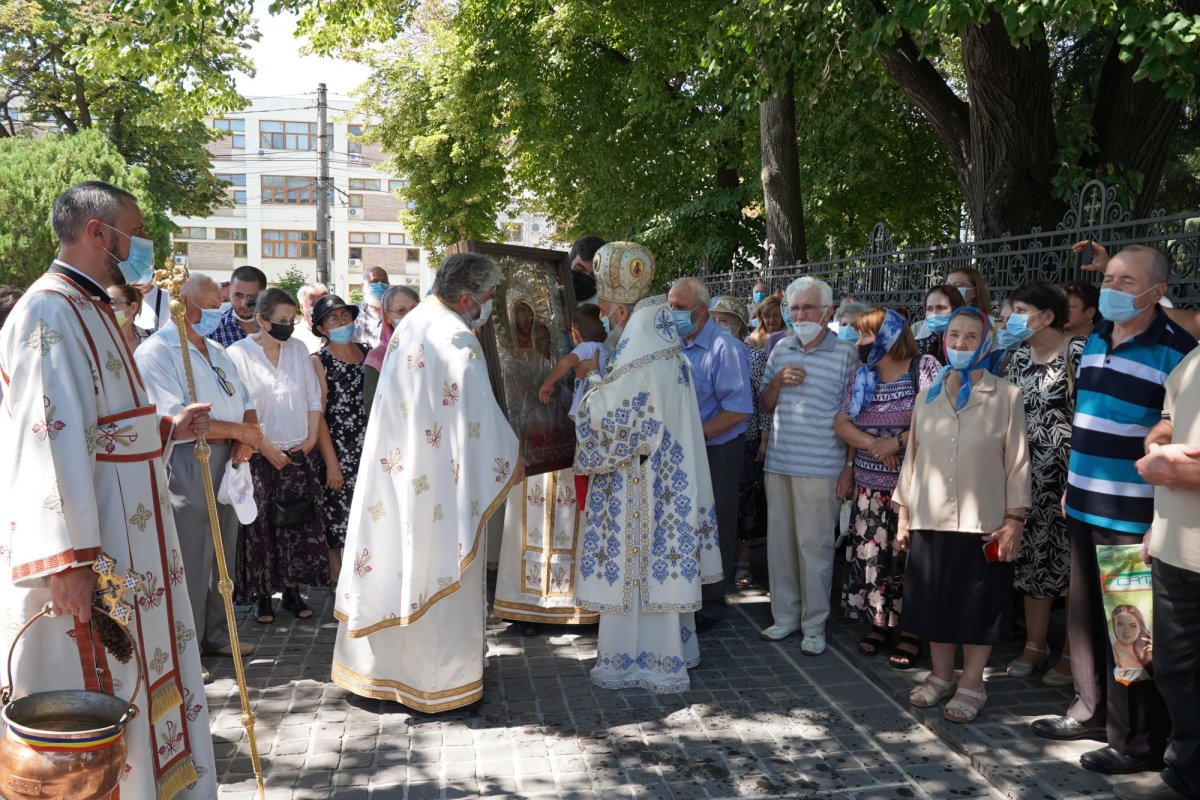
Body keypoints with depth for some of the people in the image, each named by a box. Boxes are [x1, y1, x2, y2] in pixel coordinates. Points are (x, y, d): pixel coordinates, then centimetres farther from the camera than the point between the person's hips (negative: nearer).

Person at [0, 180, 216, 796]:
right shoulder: (50, 313, -15)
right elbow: (50, 439, -24)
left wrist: (168, 429, 10)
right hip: (88, 549, -10)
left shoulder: (91, 309, 17)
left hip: (127, 537, 10)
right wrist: (68, 558, -28)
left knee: (137, 686, 18)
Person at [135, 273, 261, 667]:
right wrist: (239, 431, -13)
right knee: (190, 565, -1)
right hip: (186, 476, -8)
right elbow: (176, 421, -21)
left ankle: (215, 634, 29)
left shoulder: (217, 351, 17)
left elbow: (245, 403, 16)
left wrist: (246, 440, -6)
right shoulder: (157, 352, -11)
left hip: (226, 471, 8)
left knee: (222, 558, 15)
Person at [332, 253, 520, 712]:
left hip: (398, 468, 8)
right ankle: (441, 681, 14)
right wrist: (510, 459, -6)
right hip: (443, 481, -8)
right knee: (442, 572, 3)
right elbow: (479, 412, -19)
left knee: (398, 562, 16)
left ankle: (381, 666, 30)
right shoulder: (458, 338, -18)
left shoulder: (411, 324, 9)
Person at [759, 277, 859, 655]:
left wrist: (849, 468, -8)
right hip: (779, 464, 5)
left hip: (820, 468, -5)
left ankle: (814, 625, 14)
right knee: (779, 542, 11)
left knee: (814, 546, 0)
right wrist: (777, 382, -4)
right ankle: (785, 616, 25)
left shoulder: (846, 354, -4)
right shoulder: (781, 351, 10)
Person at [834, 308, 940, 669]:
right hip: (870, 487, 5)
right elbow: (841, 423, 6)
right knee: (871, 555, 7)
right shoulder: (862, 377, 12)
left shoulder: (924, 368, -5)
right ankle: (879, 622, 22)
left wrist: (897, 442, -16)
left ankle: (910, 630, 12)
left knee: (909, 557, -1)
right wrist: (871, 444, -11)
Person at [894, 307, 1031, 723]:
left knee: (978, 606, 6)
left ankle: (971, 685, 20)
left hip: (983, 524, -3)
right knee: (935, 602, 11)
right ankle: (941, 676, 28)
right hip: (930, 520, 4)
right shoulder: (927, 397, 9)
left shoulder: (1005, 396, -3)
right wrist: (903, 512, 10)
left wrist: (1014, 520, -7)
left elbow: (1017, 461, -3)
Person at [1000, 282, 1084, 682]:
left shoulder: (1078, 353, -9)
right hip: (1028, 474, 6)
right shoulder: (1018, 354, 11)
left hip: (1068, 475, -6)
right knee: (1032, 555, 11)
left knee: (1071, 558, 1)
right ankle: (1035, 644, 23)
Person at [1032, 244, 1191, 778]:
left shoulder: (1174, 350, -13)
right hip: (1085, 508, 7)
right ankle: (1091, 711, 34)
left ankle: (1138, 742, 17)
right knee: (1086, 616, 17)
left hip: (1134, 517, -7)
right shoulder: (1095, 341, 11)